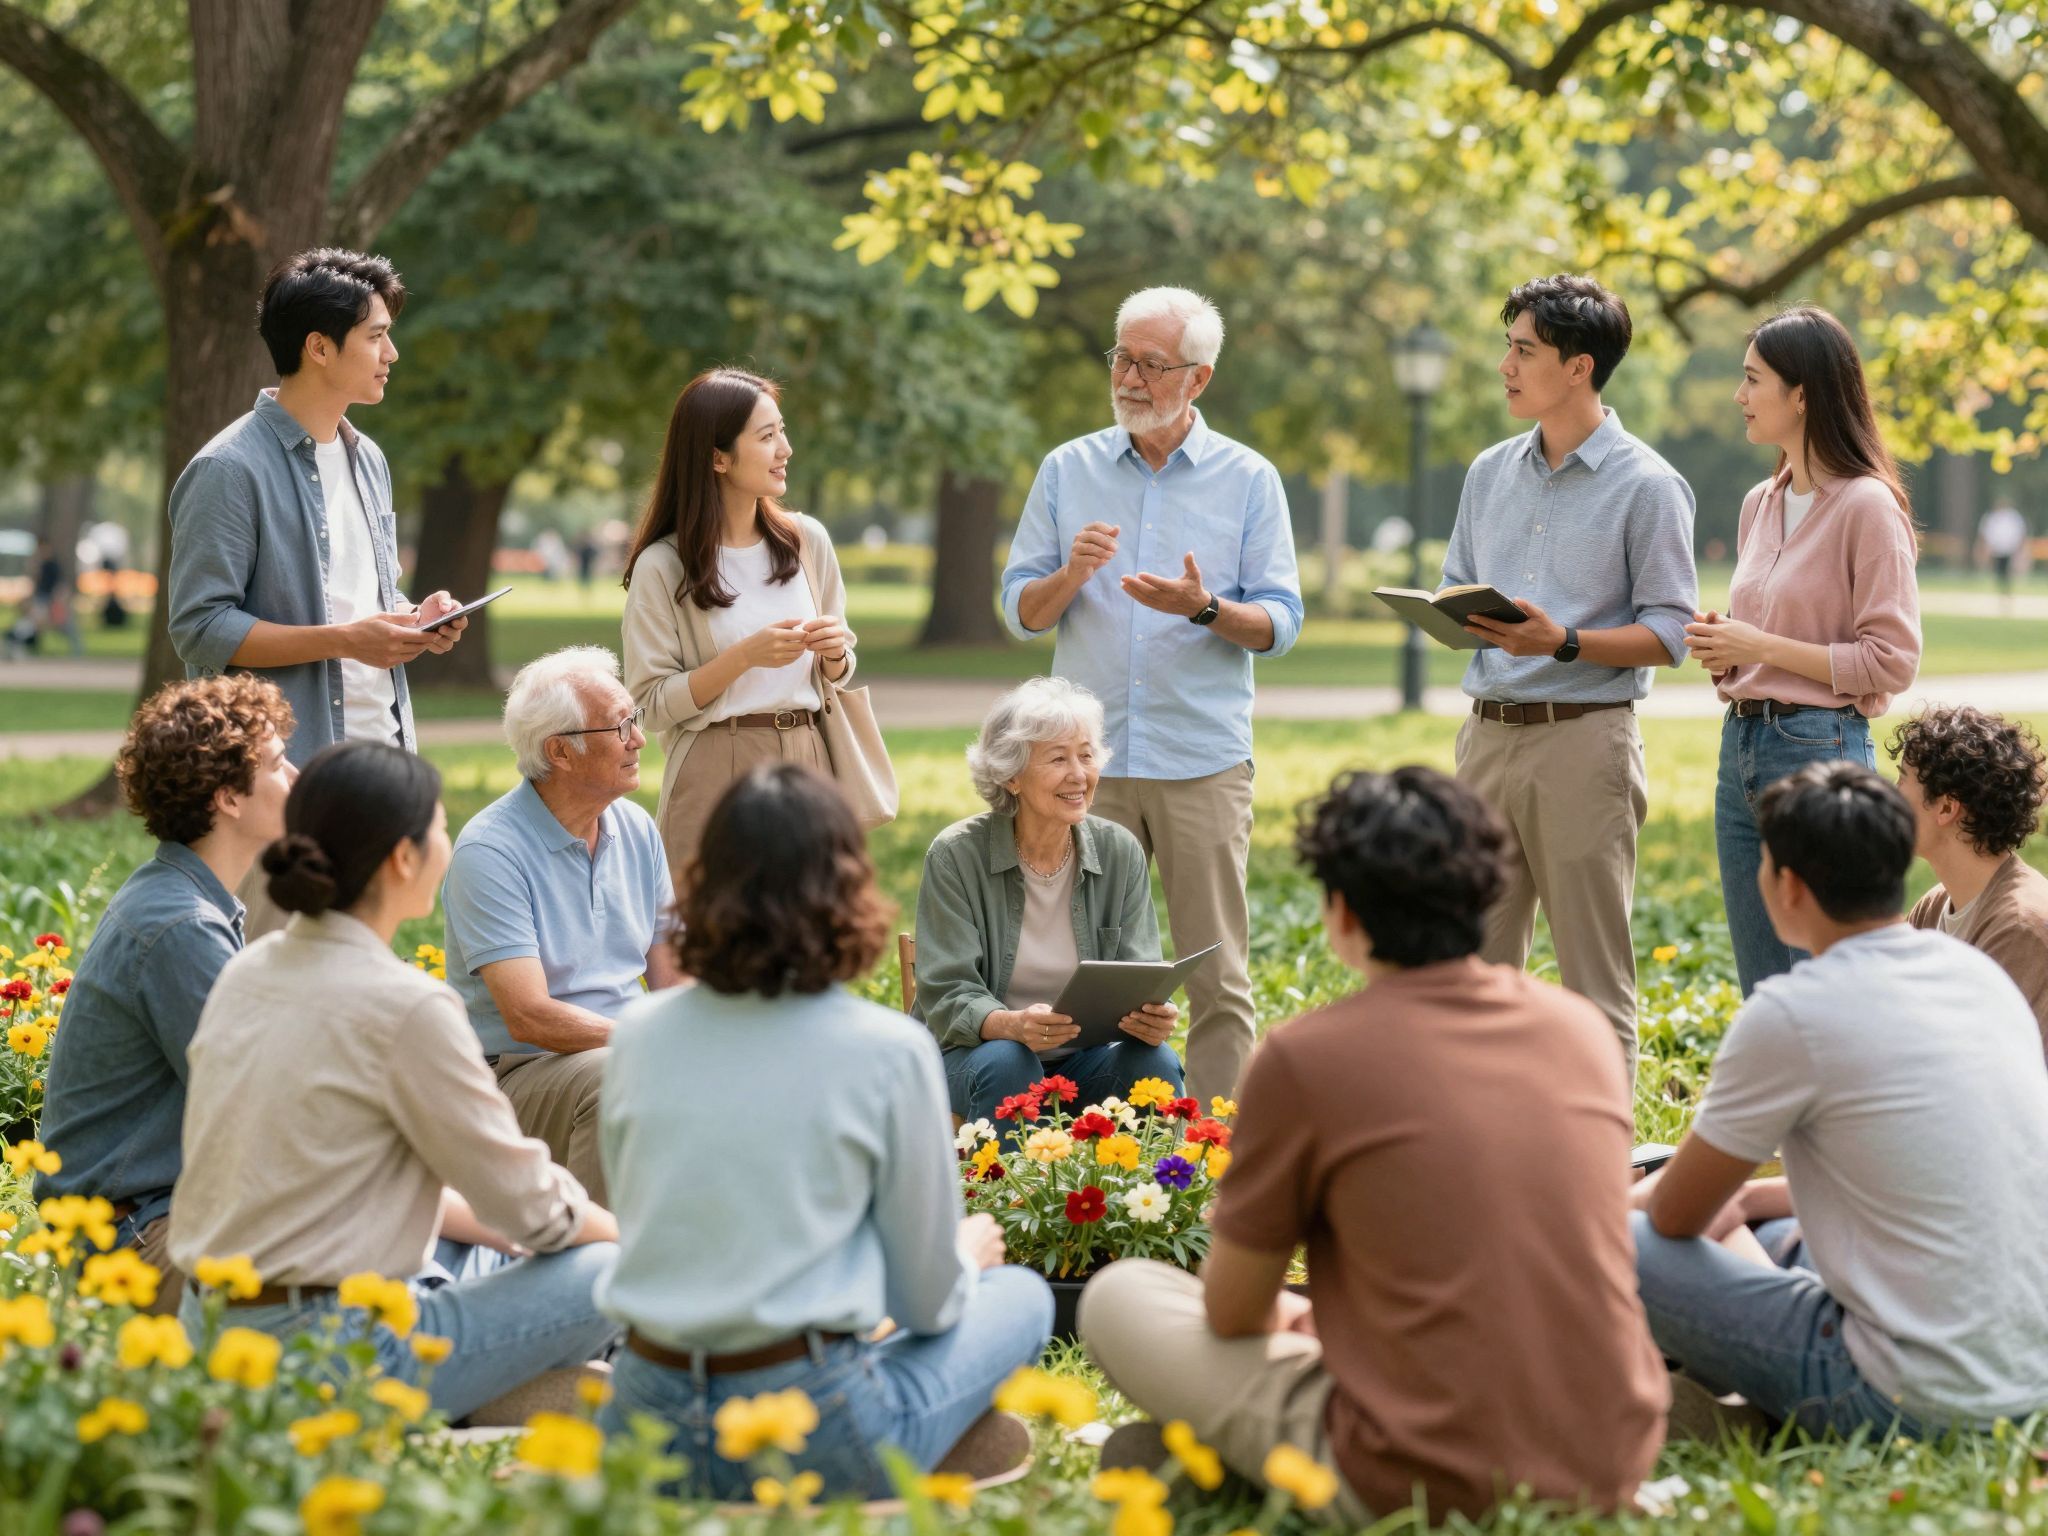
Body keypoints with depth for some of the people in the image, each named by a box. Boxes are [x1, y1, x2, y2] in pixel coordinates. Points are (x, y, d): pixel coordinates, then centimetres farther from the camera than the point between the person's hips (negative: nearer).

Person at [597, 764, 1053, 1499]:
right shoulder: (890, 1052, -9)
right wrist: (968, 1252, 24)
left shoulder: (638, 1034, 3)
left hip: (642, 1433, 4)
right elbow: (928, 1303, 0)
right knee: (1021, 1296, 22)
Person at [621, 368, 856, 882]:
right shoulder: (662, 566, -6)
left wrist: (834, 652, -5)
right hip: (717, 777, -4)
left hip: (807, 763, 4)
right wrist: (745, 656, -17)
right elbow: (653, 704, -9)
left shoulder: (808, 540, 7)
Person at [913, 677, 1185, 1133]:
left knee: (1157, 1061, -26)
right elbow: (947, 997, -16)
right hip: (971, 1051, -3)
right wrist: (1014, 1025, -37)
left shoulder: (1121, 853, -2)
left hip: (1085, 1056, 3)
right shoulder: (956, 855, -12)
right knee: (1005, 1063, -35)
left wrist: (1152, 1017, -30)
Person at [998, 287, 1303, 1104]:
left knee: (1217, 974, 0)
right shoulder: (1068, 470, 9)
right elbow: (1019, 611, 8)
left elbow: (1280, 622, 1)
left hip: (1203, 760, -1)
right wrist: (1070, 575, -13)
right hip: (1087, 760, 2)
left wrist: (1204, 608, -18)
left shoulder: (1249, 480, 5)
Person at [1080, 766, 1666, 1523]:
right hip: (1614, 1470, 4)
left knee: (1117, 1299, 12)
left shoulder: (1304, 1058, -10)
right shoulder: (1584, 1028, 4)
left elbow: (1232, 1311, 2)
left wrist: (1291, 1317, 28)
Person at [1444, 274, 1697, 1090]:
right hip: (1489, 734, 6)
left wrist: (1564, 642, -22)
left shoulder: (1647, 486, -5)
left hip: (1583, 740, -6)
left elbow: (1669, 633, -8)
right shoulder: (1490, 473, 14)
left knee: (1594, 978, -1)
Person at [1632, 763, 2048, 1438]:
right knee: (1770, 1234, 30)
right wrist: (1744, 1198, 27)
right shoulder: (1978, 970, 8)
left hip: (1916, 1400, -8)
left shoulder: (1788, 1014, -15)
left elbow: (1677, 1217, -1)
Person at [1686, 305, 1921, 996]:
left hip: (1821, 747, -8)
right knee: (1762, 998, 12)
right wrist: (1722, 643, 4)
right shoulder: (1760, 504, 14)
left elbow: (1892, 660, -14)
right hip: (1741, 746, 8)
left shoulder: (1866, 506, -10)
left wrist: (1762, 647, -15)